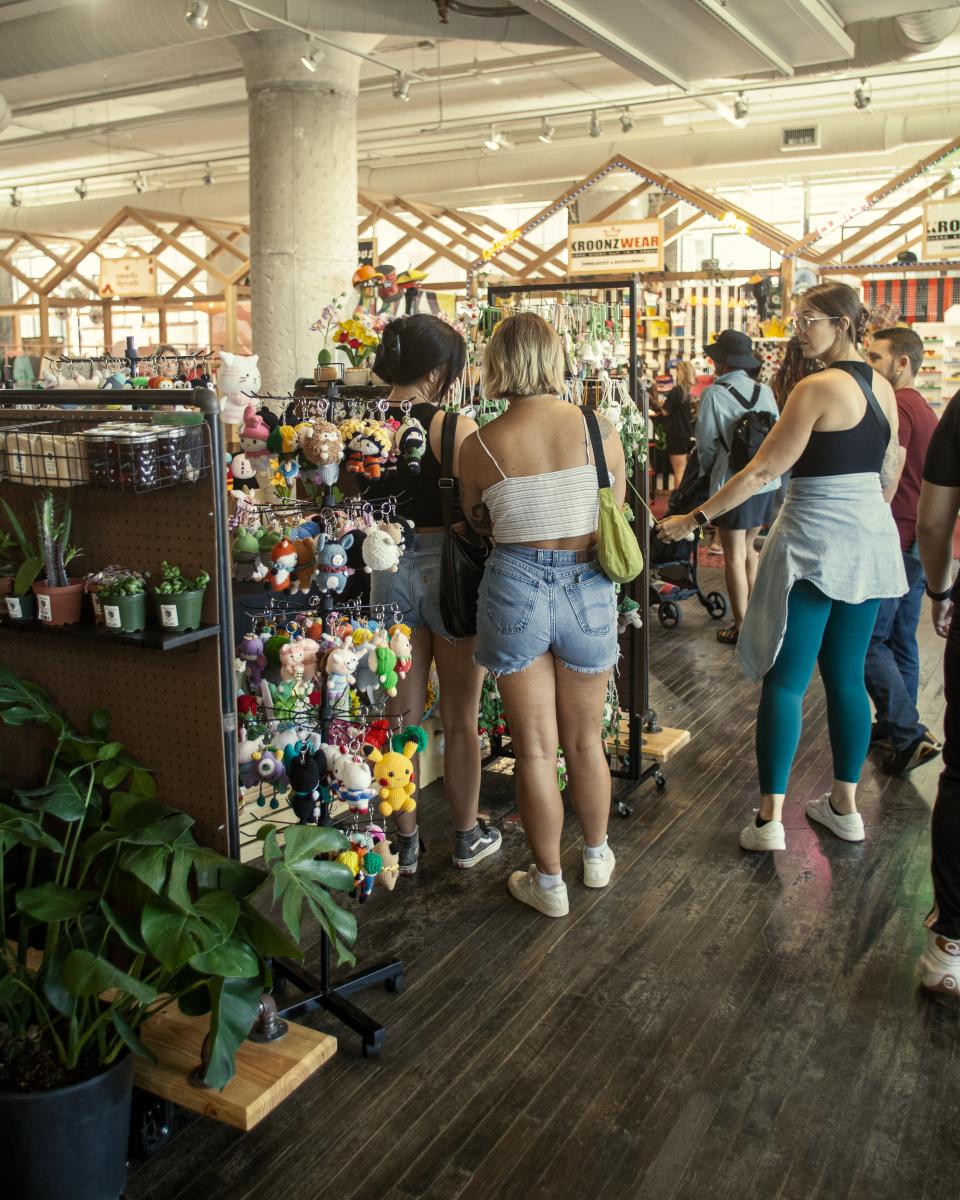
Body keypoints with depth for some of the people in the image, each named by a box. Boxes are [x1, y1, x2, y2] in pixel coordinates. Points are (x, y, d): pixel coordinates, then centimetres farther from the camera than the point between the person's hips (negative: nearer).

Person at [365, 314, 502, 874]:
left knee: (401, 716, 15)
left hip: (388, 571, 3)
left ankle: (406, 841, 26)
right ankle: (468, 836, 28)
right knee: (461, 718, 13)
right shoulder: (457, 428, -15)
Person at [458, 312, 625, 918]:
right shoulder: (600, 430, -7)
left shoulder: (479, 446, -8)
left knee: (535, 749, 11)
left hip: (515, 588, -2)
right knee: (585, 740, 21)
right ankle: (597, 855, 41)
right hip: (589, 589, 2)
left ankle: (549, 882, 25)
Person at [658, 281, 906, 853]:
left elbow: (763, 470, -16)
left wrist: (696, 517, -10)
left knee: (785, 680, -2)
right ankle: (845, 805, 23)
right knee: (847, 676, 14)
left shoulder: (819, 388, -15)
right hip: (871, 541, 8)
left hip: (815, 540, -7)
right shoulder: (883, 388, 8)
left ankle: (770, 820, 0)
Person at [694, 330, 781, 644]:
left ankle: (741, 628, 8)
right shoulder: (764, 391, 2)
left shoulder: (714, 394, -11)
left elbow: (706, 443, -6)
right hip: (766, 481, 5)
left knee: (735, 556, 3)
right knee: (748, 547, 21)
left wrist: (710, 471, 12)